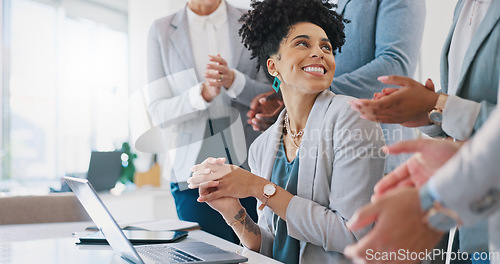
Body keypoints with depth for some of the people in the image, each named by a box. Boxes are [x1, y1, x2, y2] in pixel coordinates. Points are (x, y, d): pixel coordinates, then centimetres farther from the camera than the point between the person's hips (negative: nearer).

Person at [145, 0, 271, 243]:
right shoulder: (162, 31, 5)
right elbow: (158, 111, -1)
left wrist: (234, 81, -16)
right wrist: (202, 93, -20)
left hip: (253, 167, 1)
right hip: (195, 173, -1)